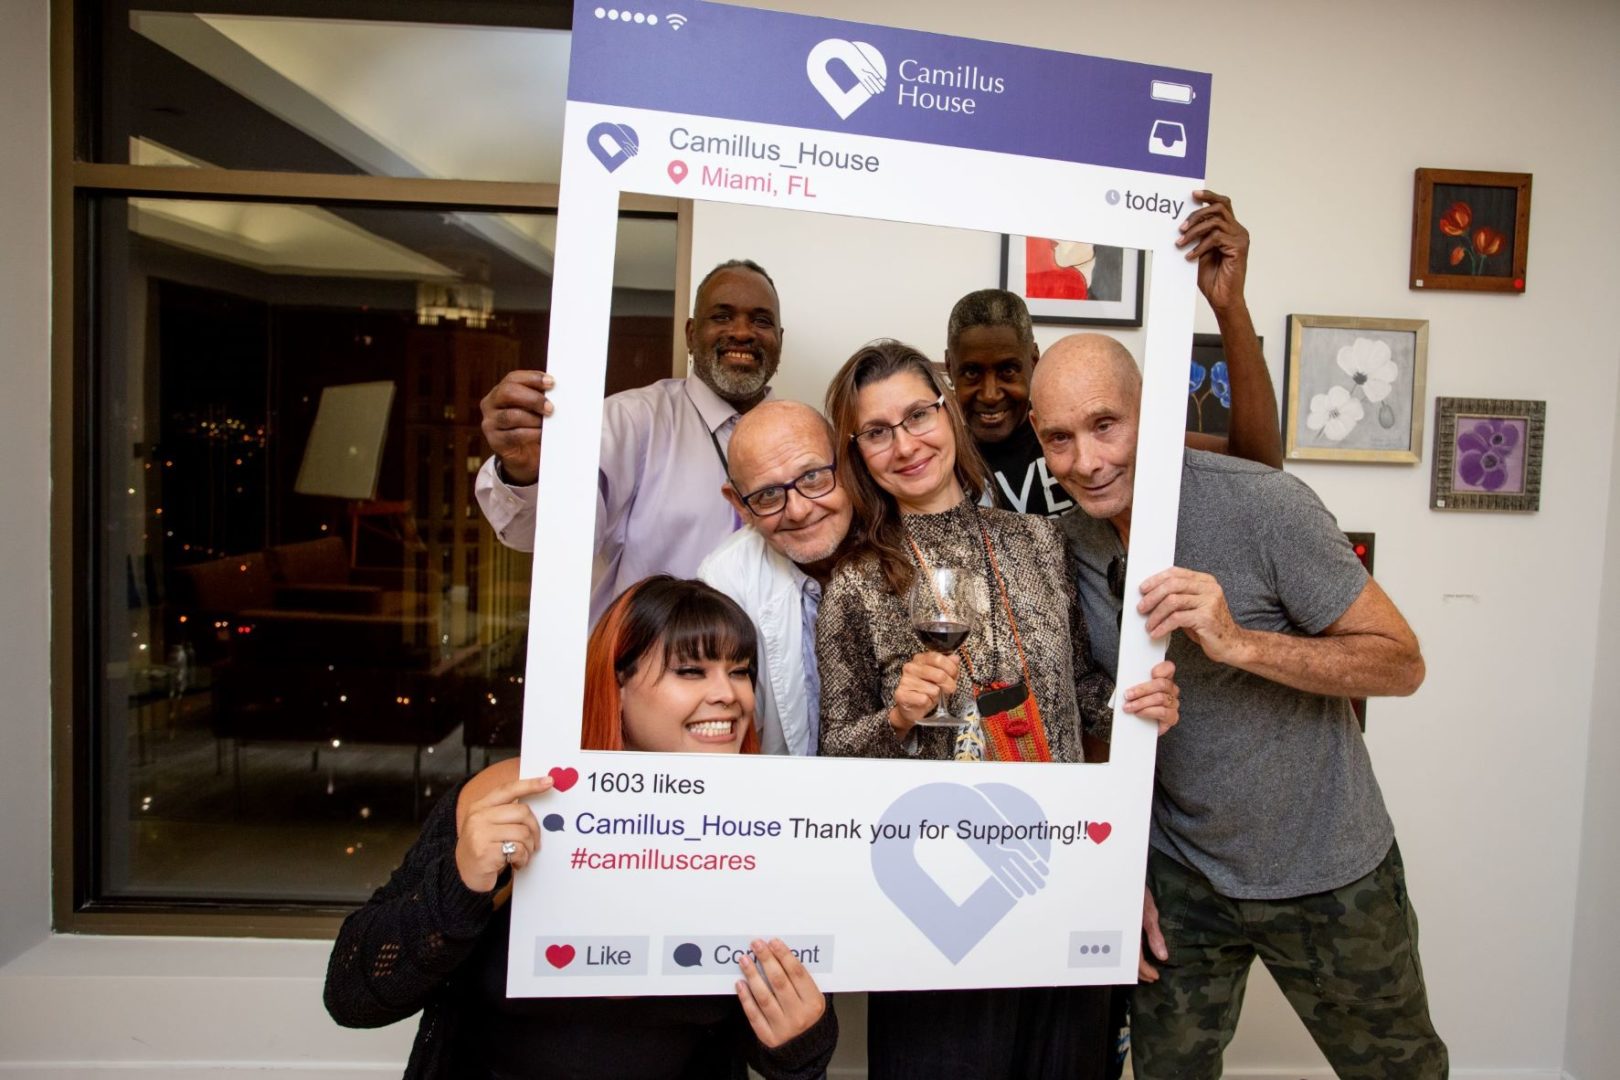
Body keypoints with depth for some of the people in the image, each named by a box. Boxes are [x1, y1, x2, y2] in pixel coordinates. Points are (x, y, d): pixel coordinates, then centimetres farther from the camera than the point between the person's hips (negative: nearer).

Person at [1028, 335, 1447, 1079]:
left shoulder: (1265, 505, -22)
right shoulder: (1070, 547, -8)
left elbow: (1401, 663, -17)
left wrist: (1238, 642, -32)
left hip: (1325, 871, -2)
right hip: (1178, 875, 3)